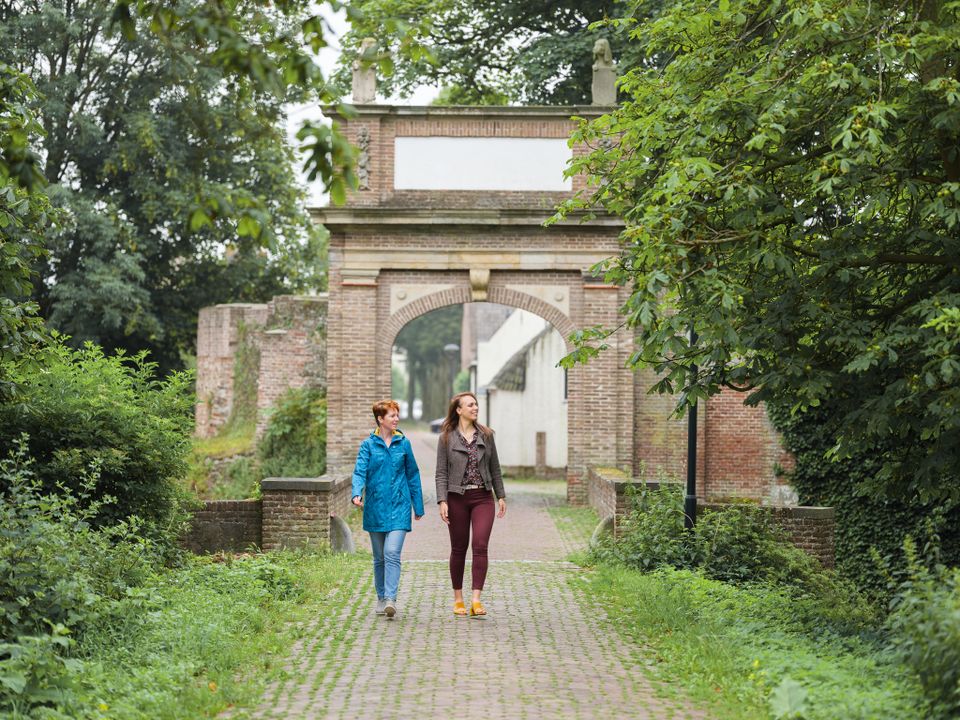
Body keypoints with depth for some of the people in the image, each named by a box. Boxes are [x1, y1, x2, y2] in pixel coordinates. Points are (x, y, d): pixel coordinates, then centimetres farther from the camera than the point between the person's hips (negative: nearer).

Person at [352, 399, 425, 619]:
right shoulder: (368, 445, 1)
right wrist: (357, 494, -29)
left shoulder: (403, 443, 5)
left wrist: (418, 506, 13)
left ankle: (390, 599, -19)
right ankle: (381, 598, 24)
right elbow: (360, 472, -8)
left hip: (398, 506, -1)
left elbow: (413, 475, 11)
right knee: (379, 557, 11)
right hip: (375, 507, 1)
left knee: (392, 553, -15)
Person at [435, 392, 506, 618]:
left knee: (480, 546, -13)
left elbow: (494, 468, 13)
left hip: (483, 498, 1)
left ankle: (476, 600, -15)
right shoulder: (447, 438, -1)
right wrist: (442, 501, -12)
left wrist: (501, 496, 10)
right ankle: (458, 599, 20)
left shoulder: (486, 435, 7)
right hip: (457, 498, -1)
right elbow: (441, 473, -3)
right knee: (459, 549, 7)